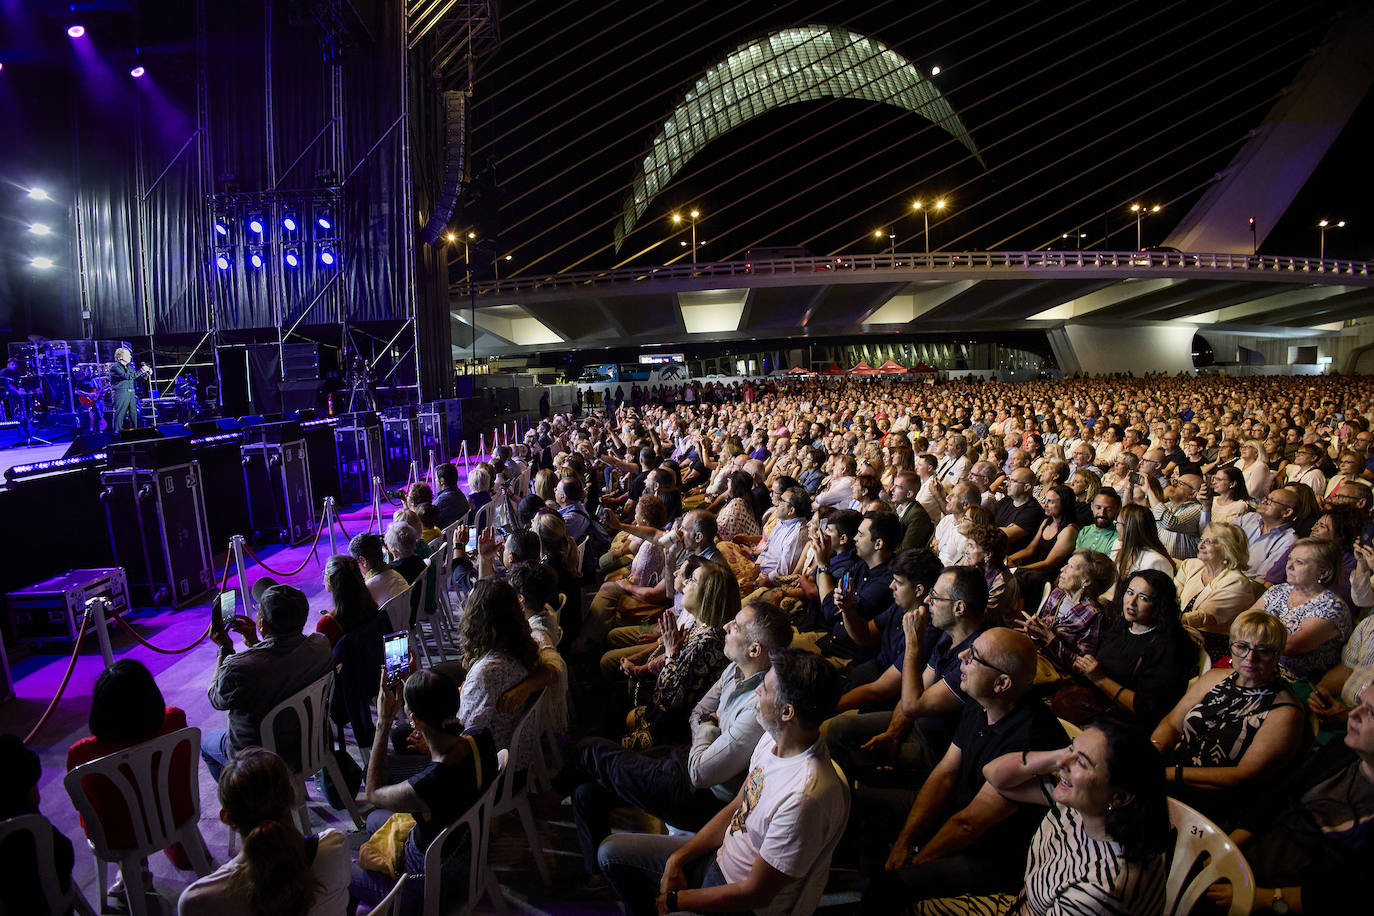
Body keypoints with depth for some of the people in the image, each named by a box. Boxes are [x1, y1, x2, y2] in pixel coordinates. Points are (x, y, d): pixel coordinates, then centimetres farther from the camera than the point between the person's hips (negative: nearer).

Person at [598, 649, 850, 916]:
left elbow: (754, 893, -26)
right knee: (611, 851, 11)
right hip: (723, 854, 8)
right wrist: (676, 859, -1)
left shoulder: (805, 798, -36)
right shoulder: (773, 739, -8)